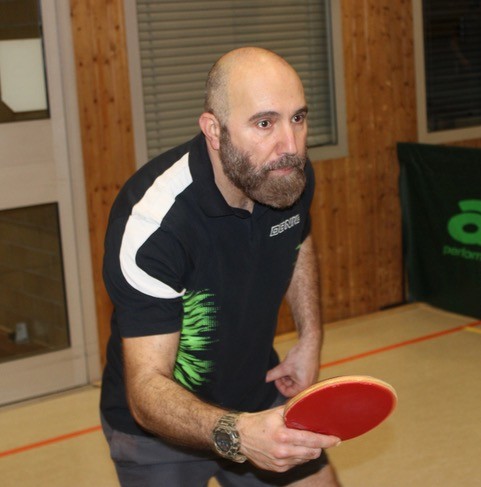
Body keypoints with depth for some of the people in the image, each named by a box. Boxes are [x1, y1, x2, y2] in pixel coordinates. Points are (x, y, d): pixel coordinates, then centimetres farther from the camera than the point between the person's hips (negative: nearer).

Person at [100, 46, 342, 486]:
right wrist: (236, 434, -51)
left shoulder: (289, 173, -13)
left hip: (262, 400, 5)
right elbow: (147, 388, -35)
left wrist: (311, 335, 1)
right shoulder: (152, 221, -34)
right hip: (157, 432, -5)